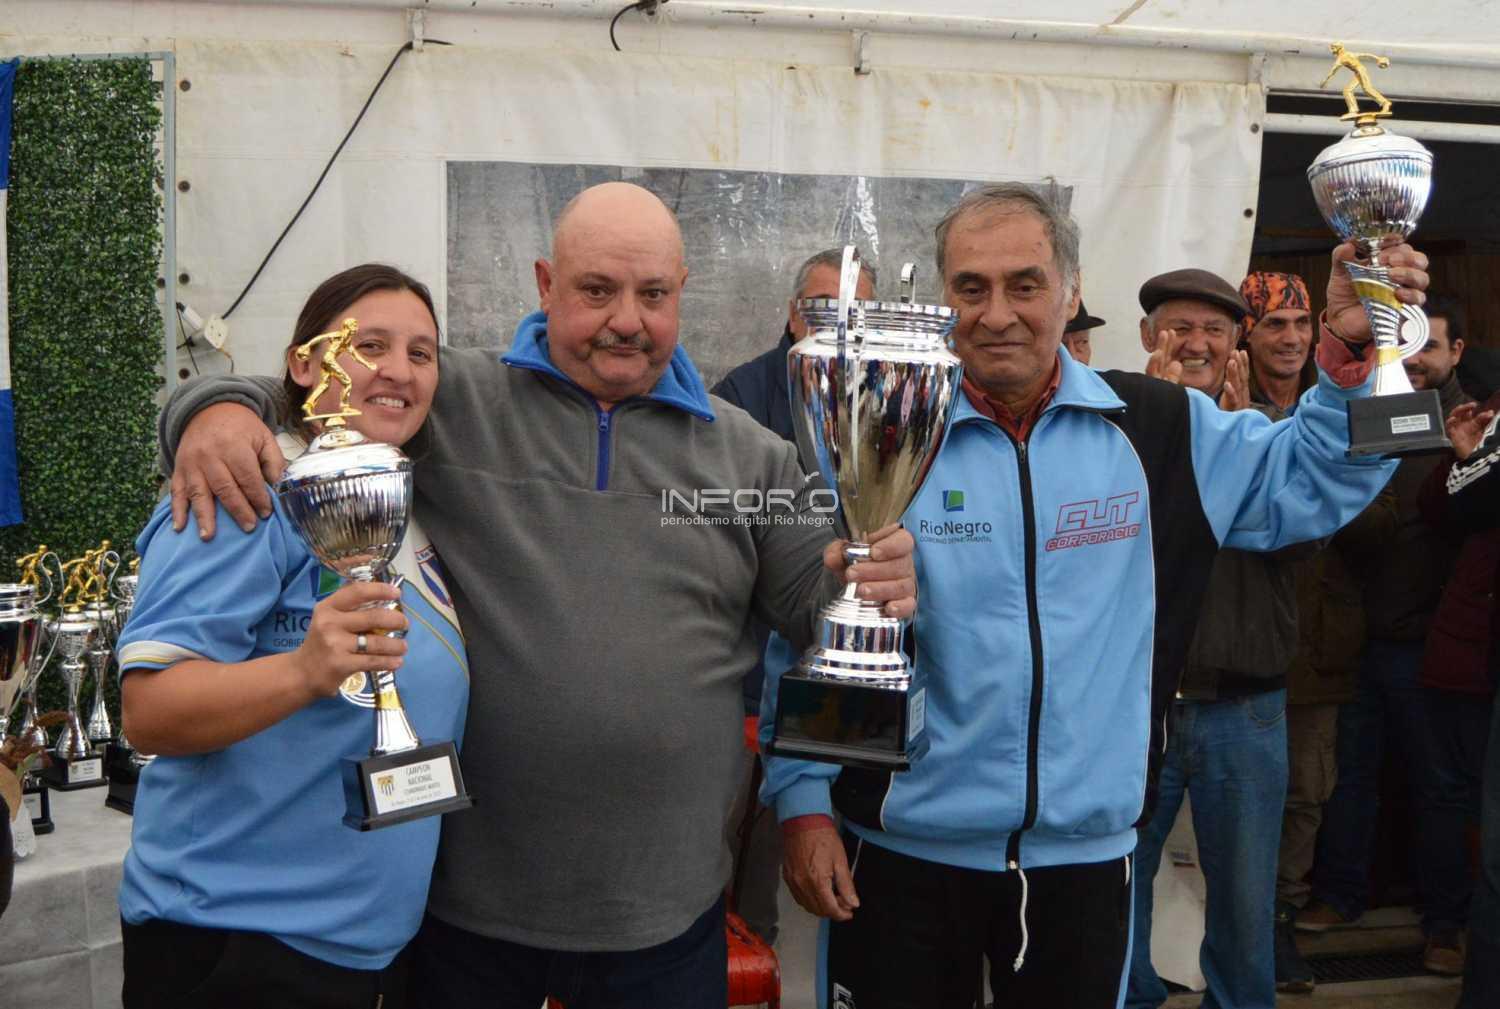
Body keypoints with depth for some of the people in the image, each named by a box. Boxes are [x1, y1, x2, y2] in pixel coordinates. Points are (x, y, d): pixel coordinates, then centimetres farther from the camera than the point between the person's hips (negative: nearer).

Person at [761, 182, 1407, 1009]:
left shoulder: (1157, 430, -1)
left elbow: (1307, 480, 8)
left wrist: (1347, 354, -7)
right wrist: (802, 801, -5)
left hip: (1087, 853, 2)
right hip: (901, 853, -2)